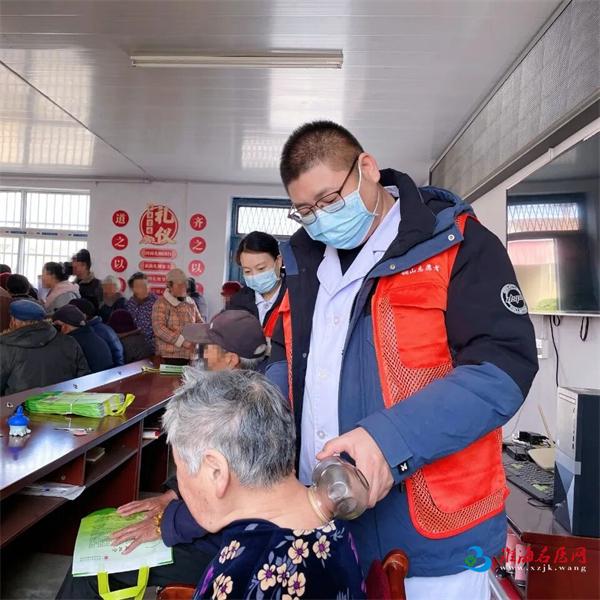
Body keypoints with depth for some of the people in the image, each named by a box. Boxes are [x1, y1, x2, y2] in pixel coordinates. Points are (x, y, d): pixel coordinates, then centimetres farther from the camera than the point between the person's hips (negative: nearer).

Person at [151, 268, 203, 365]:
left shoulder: (190, 302, 13)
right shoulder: (161, 303, -5)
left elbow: (199, 322, 21)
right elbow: (159, 328, -15)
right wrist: (183, 342, -20)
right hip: (170, 356, -5)